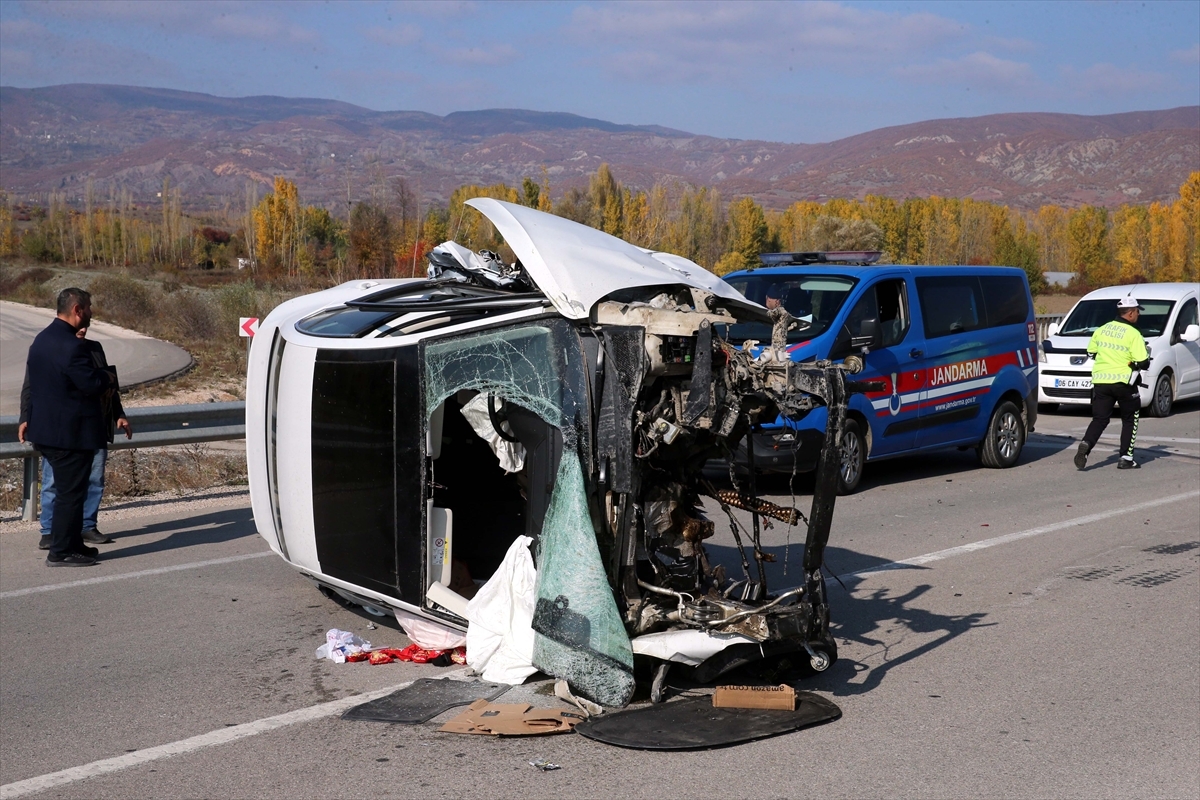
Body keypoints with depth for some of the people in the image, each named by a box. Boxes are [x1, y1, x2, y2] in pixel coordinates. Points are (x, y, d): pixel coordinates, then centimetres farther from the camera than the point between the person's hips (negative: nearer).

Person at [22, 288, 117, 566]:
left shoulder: (41, 339, 10)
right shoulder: (72, 346, -22)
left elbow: (33, 384, 18)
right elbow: (93, 385, -23)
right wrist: (109, 375, -4)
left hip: (46, 428, 10)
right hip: (71, 432, -10)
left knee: (68, 489, 18)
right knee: (70, 492, -1)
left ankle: (73, 544, 26)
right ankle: (60, 552, 4)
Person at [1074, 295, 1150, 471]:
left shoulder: (1101, 330, 6)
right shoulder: (1133, 334, -11)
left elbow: (1091, 352, 17)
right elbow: (1143, 363, -14)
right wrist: (1146, 359, 7)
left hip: (1100, 382, 4)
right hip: (1123, 382, -4)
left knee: (1099, 419, 7)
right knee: (1130, 419, 13)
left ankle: (1086, 445, -20)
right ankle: (1126, 458, 11)